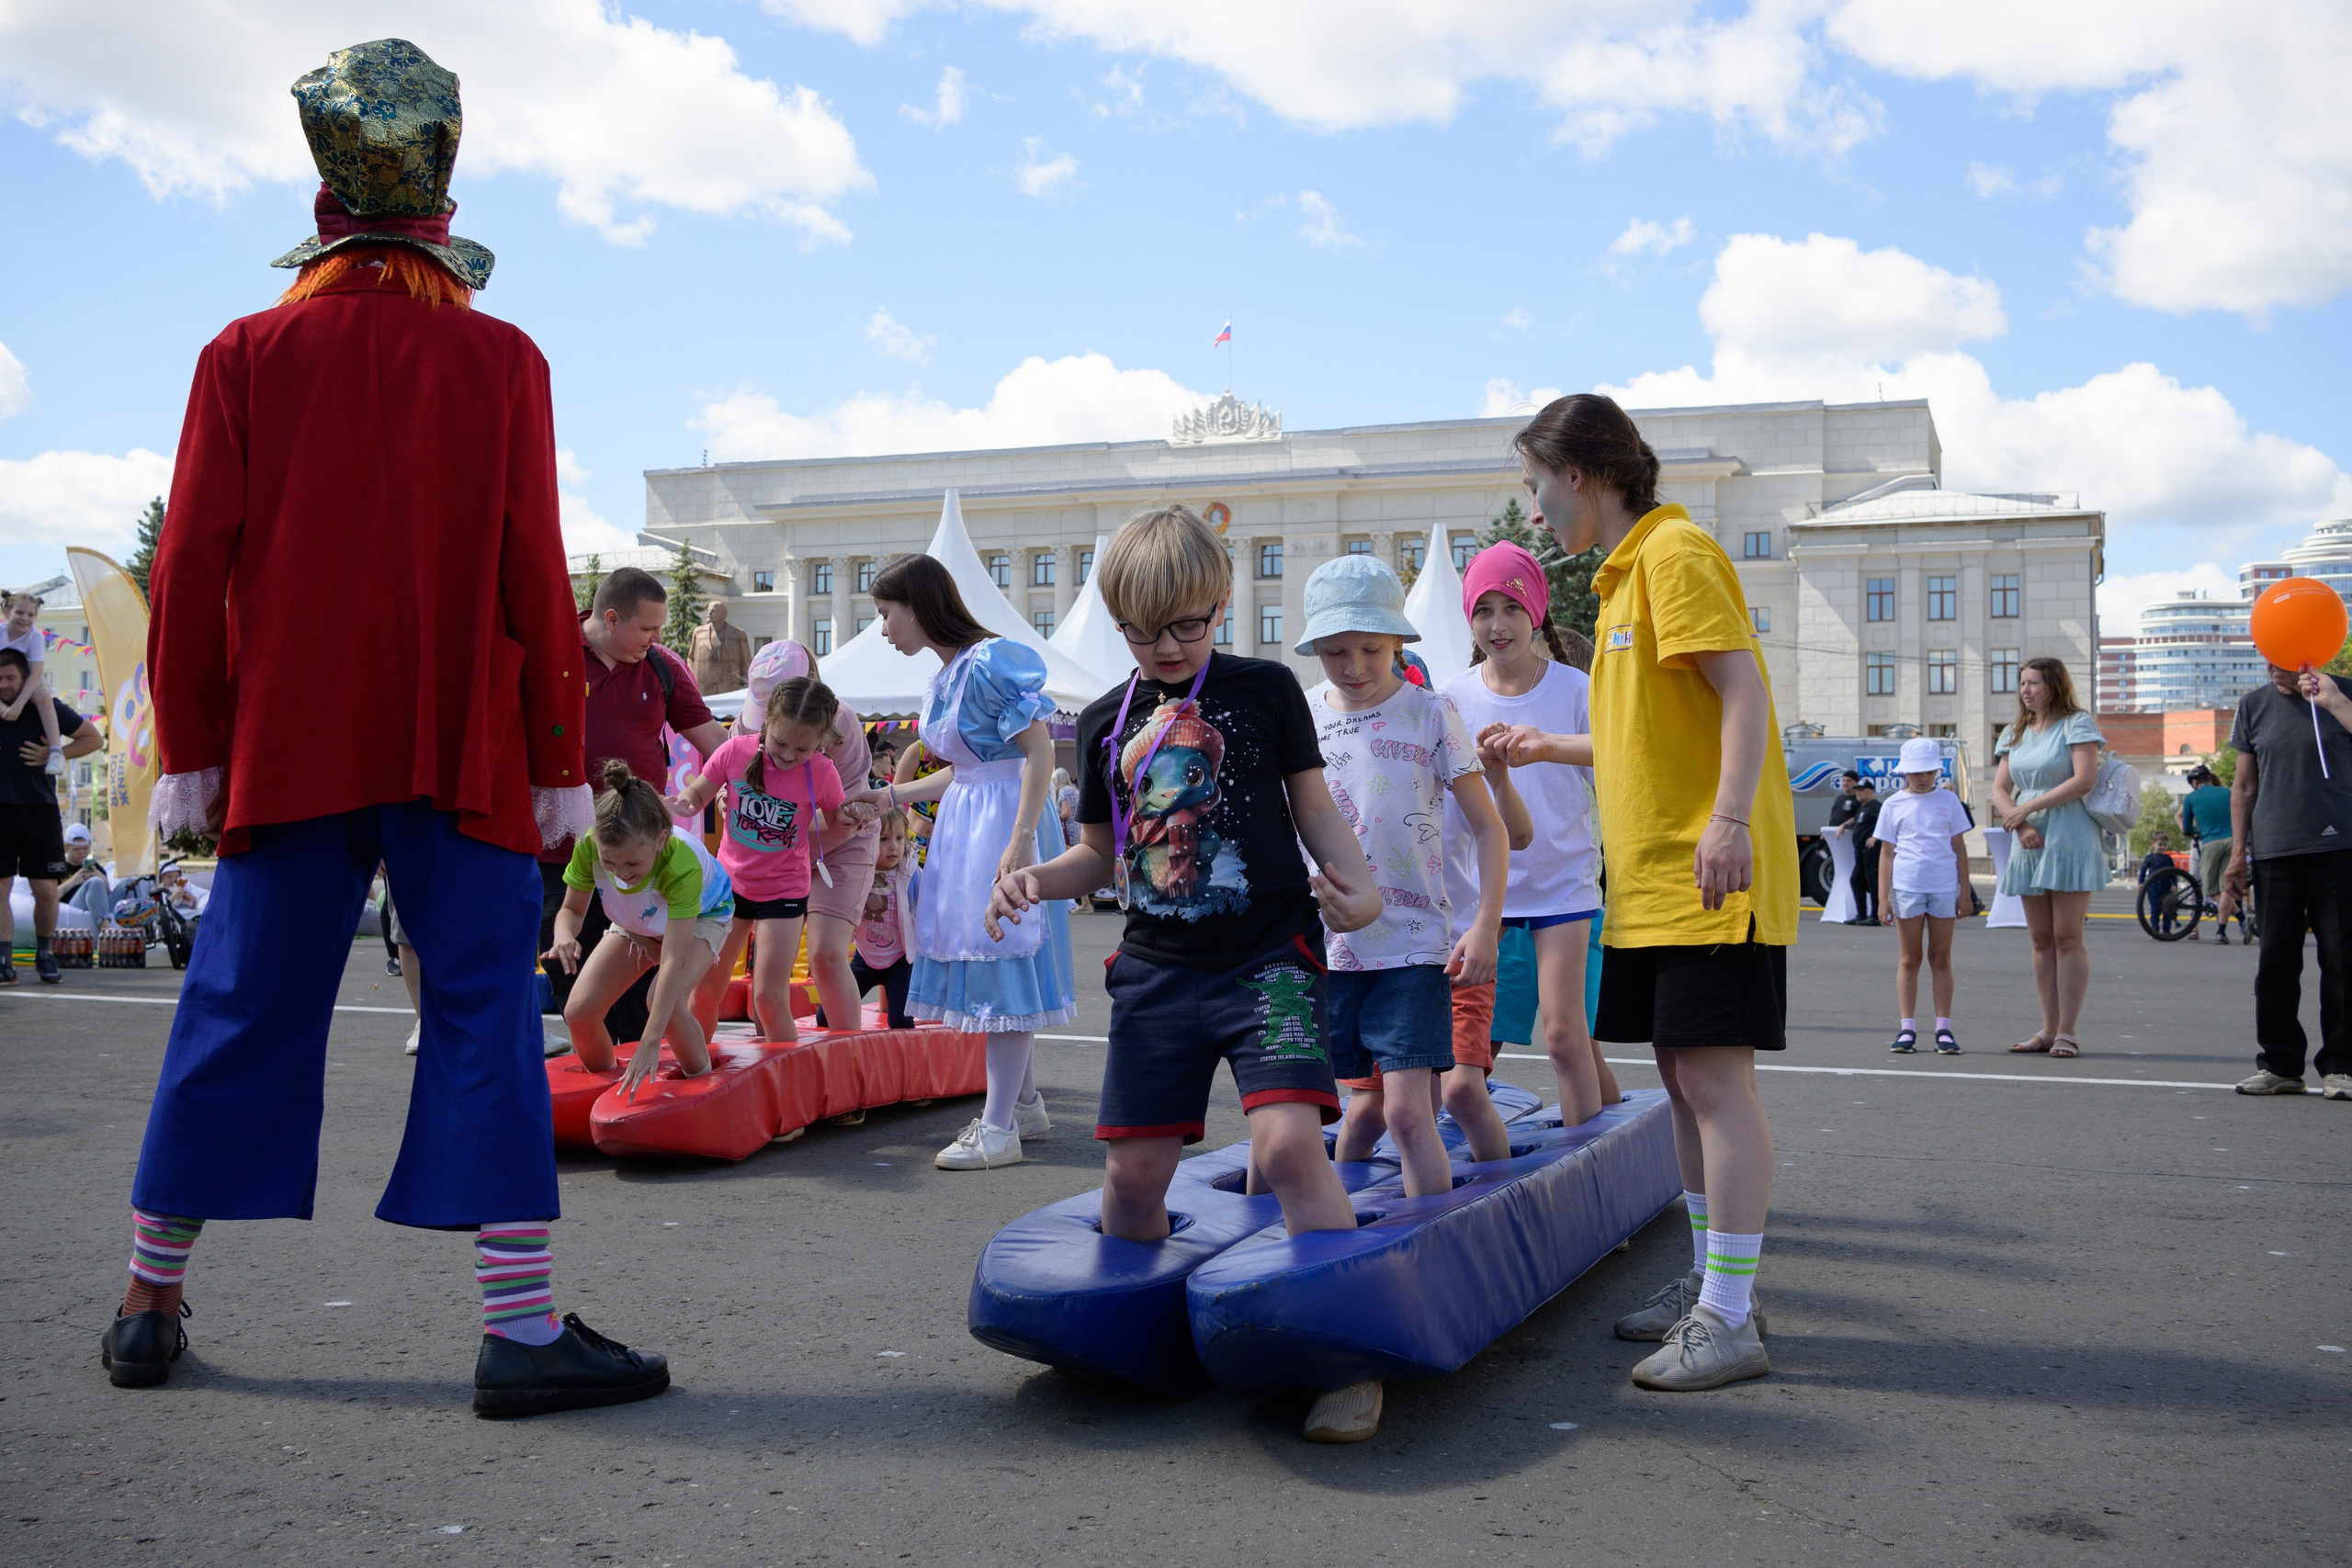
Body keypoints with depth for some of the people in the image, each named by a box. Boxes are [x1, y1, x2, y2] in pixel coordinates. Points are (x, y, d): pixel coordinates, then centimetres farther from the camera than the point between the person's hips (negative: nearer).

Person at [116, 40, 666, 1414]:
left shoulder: (248, 357, 3)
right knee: (486, 1011, 0)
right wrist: (561, 765, 1)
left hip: (288, 745, 2)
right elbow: (536, 580, -2)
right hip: (463, 752, -2)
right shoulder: (502, 361, -1)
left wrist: (189, 750, 8)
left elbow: (193, 567, 2)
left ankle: (151, 1304, 23)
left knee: (242, 1010, 12)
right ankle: (524, 1327, -3)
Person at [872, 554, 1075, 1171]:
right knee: (986, 962, 13)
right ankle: (1026, 1106, 25)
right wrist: (892, 796, 21)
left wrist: (1020, 841, -26)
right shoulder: (943, 679, 13)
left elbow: (1040, 750, -20)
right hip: (963, 823, 9)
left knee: (1000, 960, -6)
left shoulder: (989, 661, -16)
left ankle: (998, 1129, 0)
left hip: (1005, 823, -9)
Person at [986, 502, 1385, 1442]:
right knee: (1132, 1172, 5)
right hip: (1155, 969, 4)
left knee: (1288, 1146, -21)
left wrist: (1357, 884, -15)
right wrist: (1037, 881, -4)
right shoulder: (1106, 722, 11)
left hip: (1269, 956, -4)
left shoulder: (1264, 690, 2)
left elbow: (1313, 808, 4)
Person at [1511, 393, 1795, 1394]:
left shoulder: (1674, 551, -9)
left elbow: (1744, 689, -18)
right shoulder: (1624, 572, 20)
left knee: (1715, 1080, -8)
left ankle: (1731, 1320, -3)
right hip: (1655, 880, 10)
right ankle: (1711, 1283, 23)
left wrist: (1729, 820, -28)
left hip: (1710, 878, -10)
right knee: (1682, 1079, 13)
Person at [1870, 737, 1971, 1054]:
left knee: (1941, 959, 4)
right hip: (1907, 887, -1)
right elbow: (1886, 853, 5)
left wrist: (1965, 891, 6)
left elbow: (1959, 848, 9)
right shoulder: (1894, 805, 5)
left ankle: (1944, 1028, 8)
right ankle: (1907, 1028, 7)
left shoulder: (1948, 800, 7)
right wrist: (1883, 897, 0)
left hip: (1944, 887, 1)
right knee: (1909, 959, 5)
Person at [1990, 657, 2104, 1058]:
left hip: (2071, 841, -6)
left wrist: (2028, 807, -12)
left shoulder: (2077, 724, -2)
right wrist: (2021, 826, -8)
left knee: (2067, 937, -6)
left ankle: (2067, 1032, -4)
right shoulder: (2015, 734, 16)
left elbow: (2084, 780, -14)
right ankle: (2048, 1029, 9)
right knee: (2041, 939, 6)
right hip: (2029, 844, 6)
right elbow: (2000, 789, 10)